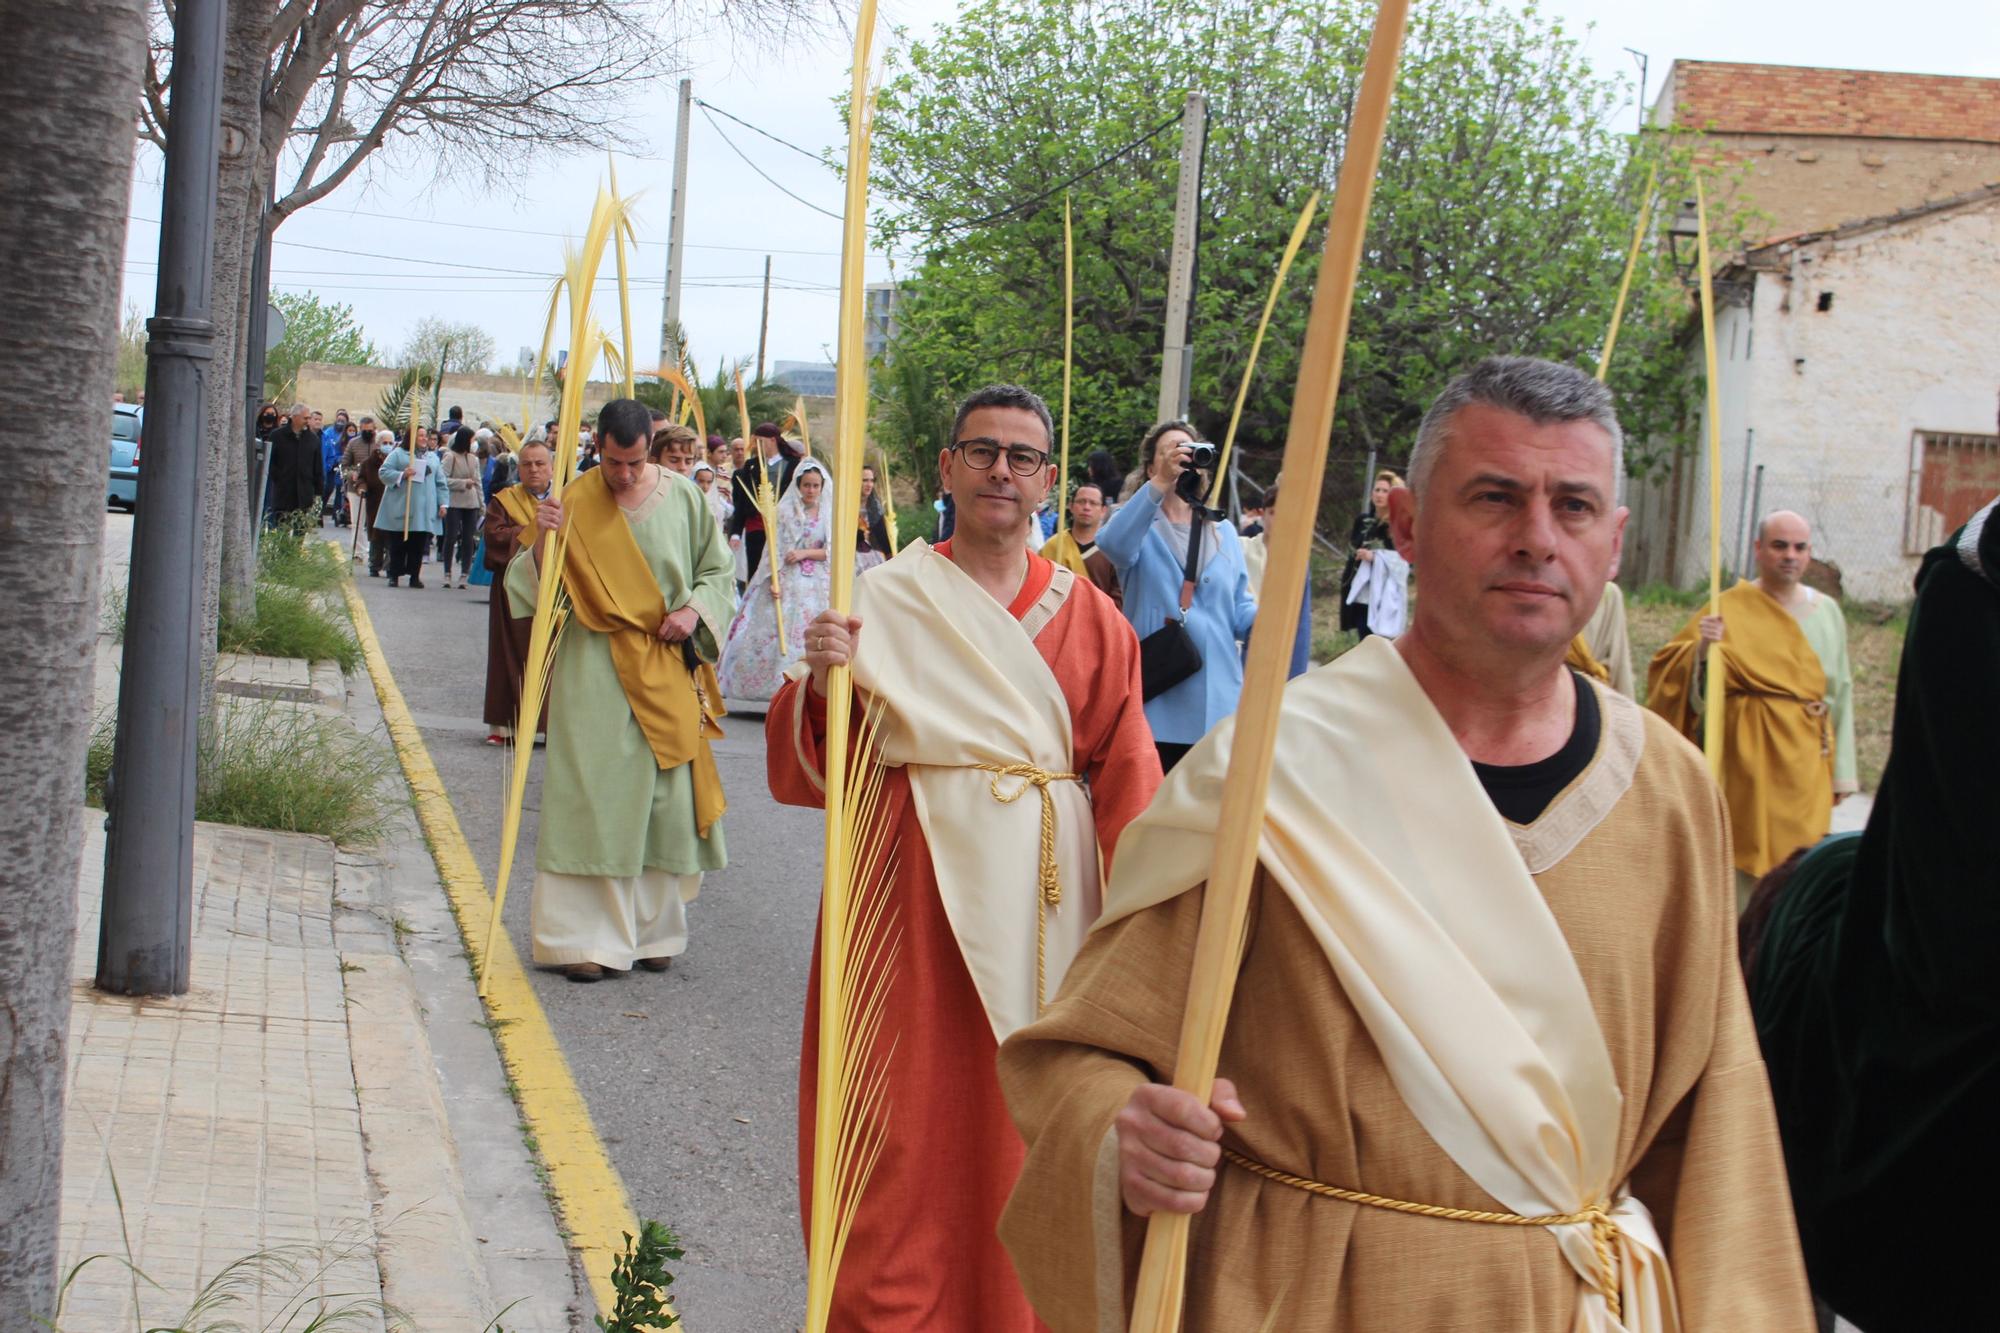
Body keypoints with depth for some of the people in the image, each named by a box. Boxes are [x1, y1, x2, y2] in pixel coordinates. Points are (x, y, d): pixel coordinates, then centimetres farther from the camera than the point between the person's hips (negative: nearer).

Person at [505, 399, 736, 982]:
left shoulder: (683, 497, 2)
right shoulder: (574, 503, -5)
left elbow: (717, 569, 13)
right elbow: (533, 592, -7)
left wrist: (694, 609, -6)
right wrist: (542, 541, -26)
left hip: (670, 668, 3)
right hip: (596, 670, -3)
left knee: (665, 795, 5)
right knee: (593, 796, -5)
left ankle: (652, 928, 17)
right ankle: (586, 937, 0)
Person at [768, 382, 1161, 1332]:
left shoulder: (1091, 619, 7)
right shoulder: (886, 599, 2)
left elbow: (1127, 783, 5)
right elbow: (808, 769, -2)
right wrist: (824, 683, -22)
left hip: (1043, 898, 2)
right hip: (919, 892, -2)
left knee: (1023, 1124, 8)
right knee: (910, 1122, 0)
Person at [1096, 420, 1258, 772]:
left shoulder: (1224, 532, 16)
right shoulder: (1139, 526, 3)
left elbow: (1239, 611, 17)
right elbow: (1113, 544, -23)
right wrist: (1160, 483, -32)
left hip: (1217, 701, 4)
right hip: (1155, 702, -3)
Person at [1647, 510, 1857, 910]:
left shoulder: (1827, 612, 11)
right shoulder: (1731, 609, -3)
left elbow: (1840, 692, 14)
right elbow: (1699, 692, -8)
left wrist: (1840, 771, 11)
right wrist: (1702, 650, -29)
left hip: (1807, 763, 4)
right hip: (1748, 760, -4)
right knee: (1746, 862, -5)